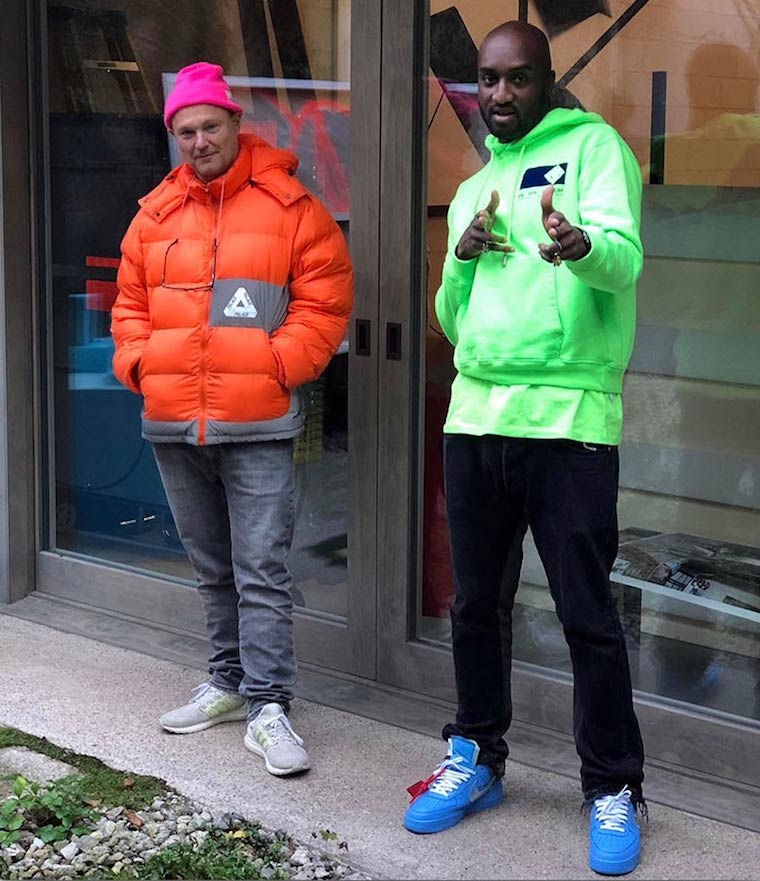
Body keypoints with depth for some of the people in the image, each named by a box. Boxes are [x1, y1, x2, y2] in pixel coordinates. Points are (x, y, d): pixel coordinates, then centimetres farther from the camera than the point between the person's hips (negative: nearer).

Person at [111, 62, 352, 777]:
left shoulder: (288, 207, -3)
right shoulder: (156, 214, 10)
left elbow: (323, 302, -5)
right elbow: (131, 304, 16)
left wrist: (279, 365, -14)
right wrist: (137, 363, 1)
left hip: (256, 424, -5)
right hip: (172, 423, 5)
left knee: (261, 570, -6)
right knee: (212, 568, 17)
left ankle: (268, 708, -2)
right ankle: (228, 682, 29)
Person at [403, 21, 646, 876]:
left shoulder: (593, 147, 1)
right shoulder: (471, 189, 19)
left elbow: (625, 257, -17)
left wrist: (581, 245, -40)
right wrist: (463, 260, -2)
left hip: (568, 419, -6)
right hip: (475, 418, 6)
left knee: (587, 615, -1)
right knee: (476, 605, 14)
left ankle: (613, 791, 11)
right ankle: (475, 759, 29)